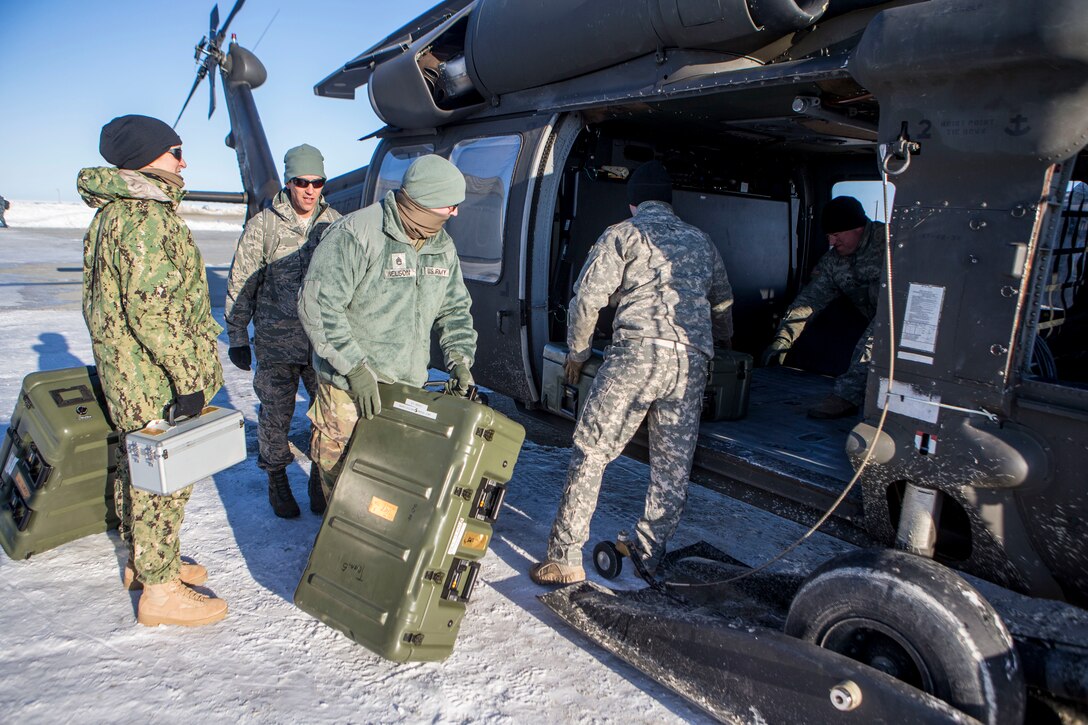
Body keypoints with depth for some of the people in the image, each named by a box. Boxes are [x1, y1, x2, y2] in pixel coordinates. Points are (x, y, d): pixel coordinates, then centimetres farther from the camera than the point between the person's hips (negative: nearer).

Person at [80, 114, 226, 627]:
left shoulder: (113, 213, 16)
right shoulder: (147, 219, -19)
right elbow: (151, 310, -25)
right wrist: (188, 375, -22)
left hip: (125, 373, 10)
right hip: (155, 378, -10)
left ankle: (143, 561, 36)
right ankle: (159, 591, 11)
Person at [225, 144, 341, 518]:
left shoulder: (337, 224, 5)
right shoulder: (263, 226, -1)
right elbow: (240, 286, 3)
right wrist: (237, 338, 2)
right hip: (276, 343, -1)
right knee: (276, 414, 8)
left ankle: (321, 480, 24)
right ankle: (277, 479, 28)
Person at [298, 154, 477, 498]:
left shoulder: (442, 246, 5)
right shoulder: (355, 234, -18)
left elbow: (455, 309, 14)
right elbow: (317, 305, -20)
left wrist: (459, 358, -2)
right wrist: (355, 368, -22)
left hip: (409, 386, 6)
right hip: (349, 386, -6)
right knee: (341, 467, 6)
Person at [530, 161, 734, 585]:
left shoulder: (624, 234, 10)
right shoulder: (700, 241, 26)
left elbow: (588, 297, 1)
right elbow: (723, 305, 35)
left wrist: (578, 352, 14)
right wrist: (722, 346, 53)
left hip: (639, 350, -5)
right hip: (692, 359, 5)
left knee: (591, 452, 0)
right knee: (673, 465, 12)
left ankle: (565, 559, 2)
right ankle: (650, 555, 20)